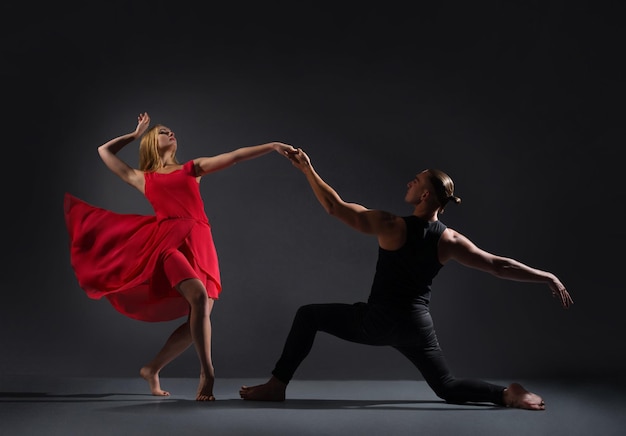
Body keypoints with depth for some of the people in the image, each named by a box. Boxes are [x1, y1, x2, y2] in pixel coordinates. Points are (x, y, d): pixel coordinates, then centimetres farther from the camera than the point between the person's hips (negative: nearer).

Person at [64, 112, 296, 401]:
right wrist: (136, 134, 33)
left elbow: (235, 156, 12)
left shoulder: (193, 168, 22)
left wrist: (272, 146, 3)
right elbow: (104, 151, 28)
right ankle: (207, 373, -17)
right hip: (170, 241, -3)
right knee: (199, 297, -27)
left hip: (201, 245, 3)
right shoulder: (142, 179, 19)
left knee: (200, 317, -4)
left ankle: (152, 369, 15)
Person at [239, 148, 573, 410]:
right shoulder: (449, 241, -4)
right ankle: (507, 394, -5)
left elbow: (335, 207, -10)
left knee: (308, 316, 14)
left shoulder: (391, 227, -14)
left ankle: (276, 386, 10)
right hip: (416, 326, 4)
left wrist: (308, 169, -1)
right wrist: (549, 278, 7)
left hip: (377, 321, -4)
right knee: (448, 387, 20)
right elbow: (500, 266, -3)